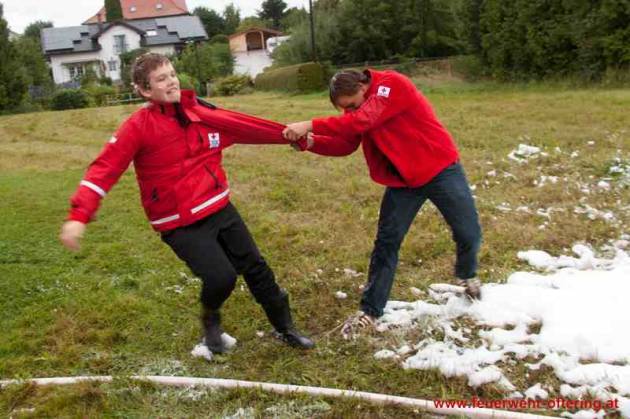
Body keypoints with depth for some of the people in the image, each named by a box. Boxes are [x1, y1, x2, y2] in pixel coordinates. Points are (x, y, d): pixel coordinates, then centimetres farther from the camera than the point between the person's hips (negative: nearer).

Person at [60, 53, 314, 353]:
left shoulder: (201, 111, 1)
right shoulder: (139, 126, -14)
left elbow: (244, 127, 10)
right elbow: (105, 169, -19)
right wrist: (79, 215, -32)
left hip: (220, 209, 6)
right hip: (181, 225, -5)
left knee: (256, 268, 12)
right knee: (222, 277, -18)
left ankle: (285, 328, 34)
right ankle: (210, 319, 20)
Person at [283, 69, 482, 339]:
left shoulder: (392, 85, -22)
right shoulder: (359, 109, 1)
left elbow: (363, 121, -35)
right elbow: (345, 144, -4)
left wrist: (310, 125, -39)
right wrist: (309, 142, -21)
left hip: (440, 170, -5)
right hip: (402, 180, 6)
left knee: (469, 234, 7)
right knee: (386, 243, 1)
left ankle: (467, 277, 40)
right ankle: (370, 311, 9)